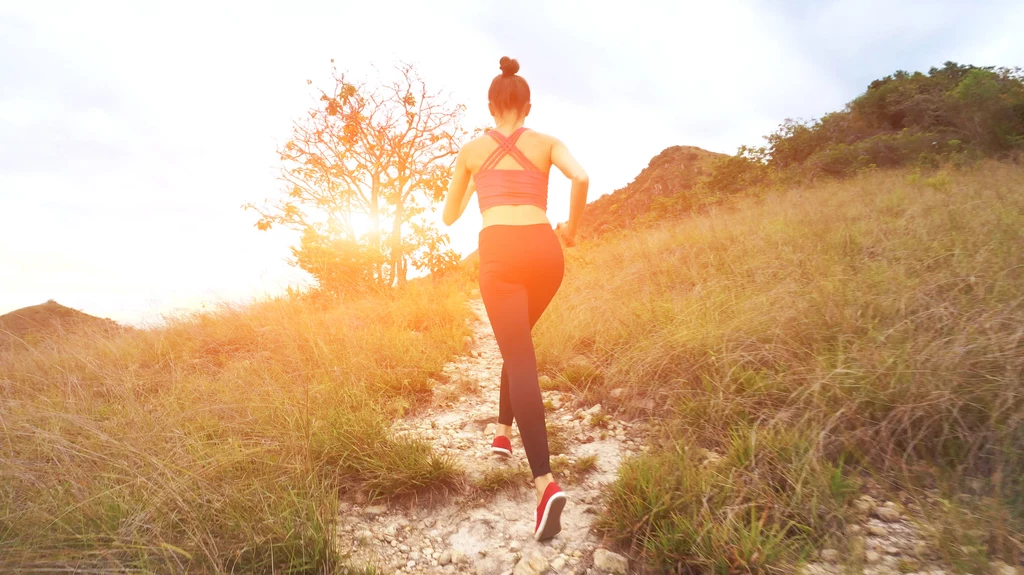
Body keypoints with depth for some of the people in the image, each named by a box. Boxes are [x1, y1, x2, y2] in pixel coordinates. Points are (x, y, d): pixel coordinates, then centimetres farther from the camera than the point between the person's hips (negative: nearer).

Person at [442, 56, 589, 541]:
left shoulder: (470, 150, 16)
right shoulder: (547, 143, 15)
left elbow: (449, 217, 22)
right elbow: (581, 177, -6)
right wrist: (572, 229, 8)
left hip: (500, 254, -2)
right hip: (545, 251, 2)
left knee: (519, 358, -6)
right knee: (519, 340, 26)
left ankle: (546, 481, -21)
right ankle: (503, 431, 35)